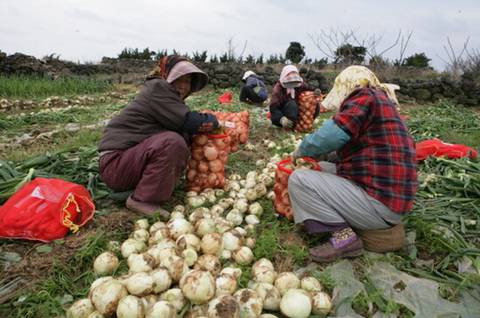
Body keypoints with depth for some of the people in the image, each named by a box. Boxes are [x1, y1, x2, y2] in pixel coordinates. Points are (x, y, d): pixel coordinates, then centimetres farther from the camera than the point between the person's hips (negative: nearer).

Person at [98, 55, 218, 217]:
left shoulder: (171, 96, 14)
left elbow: (183, 128, 8)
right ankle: (141, 200, -15)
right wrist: (213, 121, -3)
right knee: (172, 142, -27)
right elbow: (189, 122, -19)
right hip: (115, 162, -9)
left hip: (130, 156, 9)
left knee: (181, 148, 2)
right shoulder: (157, 88, -13)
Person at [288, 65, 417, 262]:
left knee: (298, 180, -11)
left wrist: (300, 151, -4)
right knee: (322, 168, 22)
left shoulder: (364, 96, -11)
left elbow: (329, 136, -22)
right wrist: (327, 155, 14)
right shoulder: (381, 100, 18)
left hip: (379, 202, -10)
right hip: (394, 200, 10)